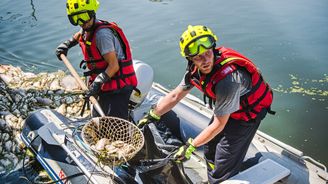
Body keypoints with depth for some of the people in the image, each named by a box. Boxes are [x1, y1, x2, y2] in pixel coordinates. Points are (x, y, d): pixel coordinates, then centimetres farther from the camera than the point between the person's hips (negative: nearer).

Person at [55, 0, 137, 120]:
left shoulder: (102, 33, -21)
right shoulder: (87, 29, 8)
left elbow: (114, 65, -24)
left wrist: (98, 82, -32)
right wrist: (67, 44, 24)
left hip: (118, 87, -10)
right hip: (106, 86, 10)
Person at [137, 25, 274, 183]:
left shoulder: (227, 79, -40)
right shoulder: (196, 68, -17)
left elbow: (219, 124, -28)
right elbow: (175, 95, -1)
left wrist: (191, 146, -19)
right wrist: (151, 116, 3)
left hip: (249, 112, -7)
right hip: (227, 106, 8)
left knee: (224, 164, -2)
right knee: (210, 149, 20)